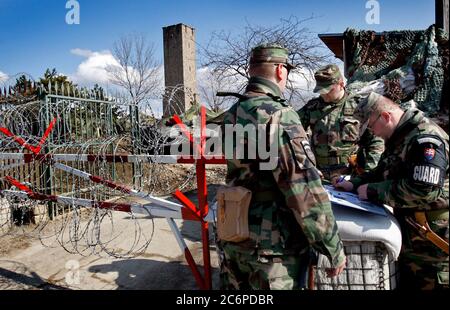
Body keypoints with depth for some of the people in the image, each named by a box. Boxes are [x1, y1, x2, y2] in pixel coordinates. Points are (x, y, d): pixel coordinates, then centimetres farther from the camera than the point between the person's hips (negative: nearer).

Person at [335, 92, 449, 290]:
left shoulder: (424, 139, -22)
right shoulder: (399, 137, 9)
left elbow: (424, 191, -30)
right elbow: (384, 172, 19)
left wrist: (373, 191, -21)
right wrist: (355, 184, 2)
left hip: (433, 238, -9)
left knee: (427, 283, 6)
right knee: (407, 282, 20)